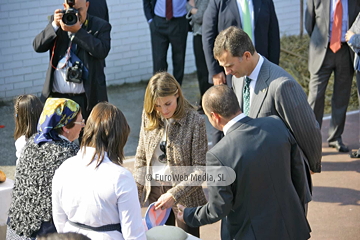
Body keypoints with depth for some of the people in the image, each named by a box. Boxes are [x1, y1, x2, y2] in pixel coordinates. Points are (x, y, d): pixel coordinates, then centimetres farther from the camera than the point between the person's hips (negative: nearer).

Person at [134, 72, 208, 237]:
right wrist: (136, 191, -3)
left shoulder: (195, 122, -17)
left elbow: (200, 169, -16)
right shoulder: (149, 117, -4)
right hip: (155, 193, 4)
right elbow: (141, 157, 5)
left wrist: (174, 194, -22)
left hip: (185, 197, -4)